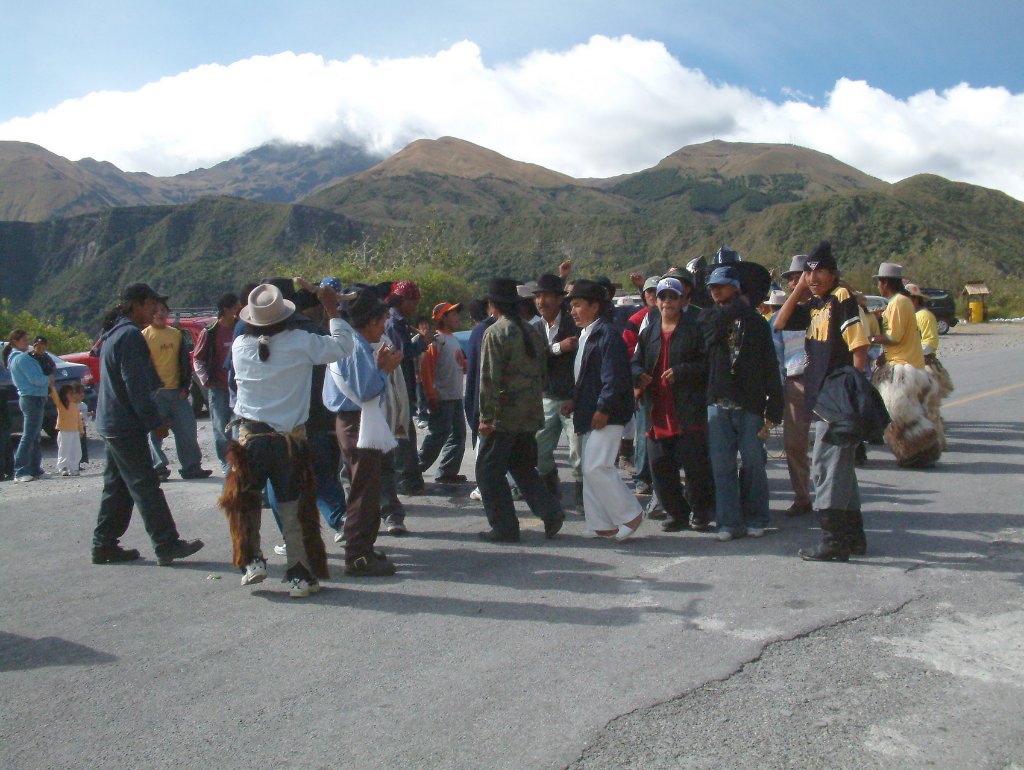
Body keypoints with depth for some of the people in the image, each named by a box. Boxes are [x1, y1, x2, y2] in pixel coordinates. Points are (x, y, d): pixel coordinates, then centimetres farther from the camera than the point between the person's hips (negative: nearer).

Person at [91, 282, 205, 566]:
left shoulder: (115, 334, 17)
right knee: (145, 486, -7)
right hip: (127, 426, -10)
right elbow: (136, 386, -21)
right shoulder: (130, 335, -16)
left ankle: (104, 545, 20)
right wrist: (155, 422, -17)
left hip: (112, 423, 10)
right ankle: (167, 546, -3)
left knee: (117, 486, 14)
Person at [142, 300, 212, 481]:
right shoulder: (144, 336, -1)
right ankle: (159, 469, 9)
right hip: (155, 393, -4)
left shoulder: (177, 334, 12)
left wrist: (185, 386, 4)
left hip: (177, 391, 4)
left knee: (187, 429, 4)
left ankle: (192, 467, 11)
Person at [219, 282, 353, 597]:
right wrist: (332, 309, 6)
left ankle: (252, 562, 18)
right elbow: (341, 346, -6)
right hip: (289, 439, -1)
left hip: (250, 438, 2)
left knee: (243, 501, 20)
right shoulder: (300, 342, -11)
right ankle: (300, 576, 11)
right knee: (294, 507, 6)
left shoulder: (240, 346, -2)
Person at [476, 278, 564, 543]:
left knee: (489, 471, 5)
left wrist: (486, 417, -13)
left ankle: (504, 527, 6)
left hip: (504, 415, -7)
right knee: (523, 466, 20)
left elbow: (489, 379, -16)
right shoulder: (533, 332, 10)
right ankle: (550, 511, 8)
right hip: (530, 416, 7)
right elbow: (541, 373, 15)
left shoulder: (495, 332, -11)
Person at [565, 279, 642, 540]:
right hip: (590, 415, 10)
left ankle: (630, 514, 3)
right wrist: (576, 402, 11)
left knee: (596, 468, -12)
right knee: (590, 471, 11)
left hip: (606, 416, -10)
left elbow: (615, 378, -20)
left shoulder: (607, 334, -14)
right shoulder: (586, 335, 17)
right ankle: (600, 525, 19)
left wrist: (603, 410, -21)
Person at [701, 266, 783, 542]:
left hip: (749, 404, -1)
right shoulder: (708, 317, 11)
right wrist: (740, 304, 0)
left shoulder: (755, 321, 5)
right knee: (722, 465, 2)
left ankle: (755, 519, 18)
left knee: (753, 463, 4)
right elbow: (718, 324, -15)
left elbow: (770, 367, 2)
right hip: (718, 403, 2)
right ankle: (729, 522, 9)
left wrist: (774, 408, -4)